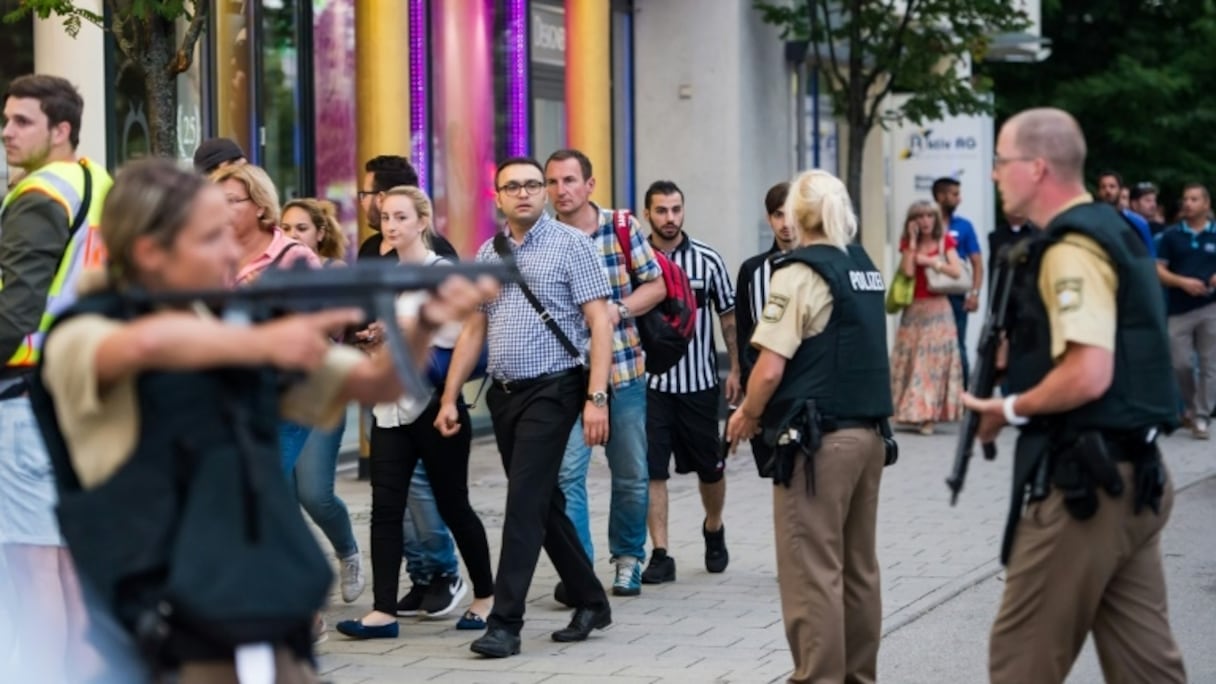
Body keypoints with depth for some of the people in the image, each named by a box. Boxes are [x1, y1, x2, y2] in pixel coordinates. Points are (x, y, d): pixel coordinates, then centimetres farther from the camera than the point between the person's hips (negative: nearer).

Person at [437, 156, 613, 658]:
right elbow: (474, 330, 16)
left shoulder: (569, 246, -5)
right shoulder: (487, 255, 11)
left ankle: (505, 623, -7)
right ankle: (590, 602, 26)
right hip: (503, 392, 6)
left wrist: (596, 397, -18)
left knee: (525, 505, -10)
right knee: (544, 504, 13)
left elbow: (599, 323, -10)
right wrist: (449, 398, 10)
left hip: (551, 391, -6)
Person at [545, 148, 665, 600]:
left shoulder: (621, 227, -1)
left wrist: (619, 310, -14)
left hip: (624, 367, 1)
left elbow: (656, 285, 2)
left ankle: (628, 559, 29)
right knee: (567, 472, -13)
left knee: (632, 475, 11)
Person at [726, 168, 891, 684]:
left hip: (818, 439, -8)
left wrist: (748, 415, 1)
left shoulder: (800, 273, -11)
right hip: (868, 433, 8)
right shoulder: (865, 269, 11)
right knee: (858, 568, 14)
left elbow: (770, 369, -17)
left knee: (813, 572, -3)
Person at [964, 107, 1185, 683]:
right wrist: (1016, 352, 16)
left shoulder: (1070, 248, -16)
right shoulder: (1113, 231, 15)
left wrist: (1010, 409, -12)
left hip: (1080, 482, -10)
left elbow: (1089, 376, -27)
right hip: (1134, 473, 10)